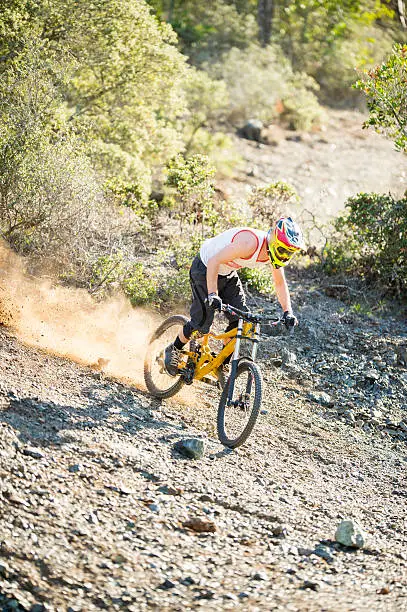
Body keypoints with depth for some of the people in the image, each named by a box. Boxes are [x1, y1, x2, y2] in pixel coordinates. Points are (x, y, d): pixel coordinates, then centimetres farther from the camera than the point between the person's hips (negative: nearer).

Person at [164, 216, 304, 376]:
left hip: (228, 274, 7)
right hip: (205, 269, -7)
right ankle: (173, 350, 17)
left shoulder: (274, 252, -13)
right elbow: (214, 262, -37)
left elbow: (280, 283, 2)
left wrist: (288, 312, -9)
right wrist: (212, 295, -45)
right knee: (202, 324, -9)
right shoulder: (250, 243, -38)